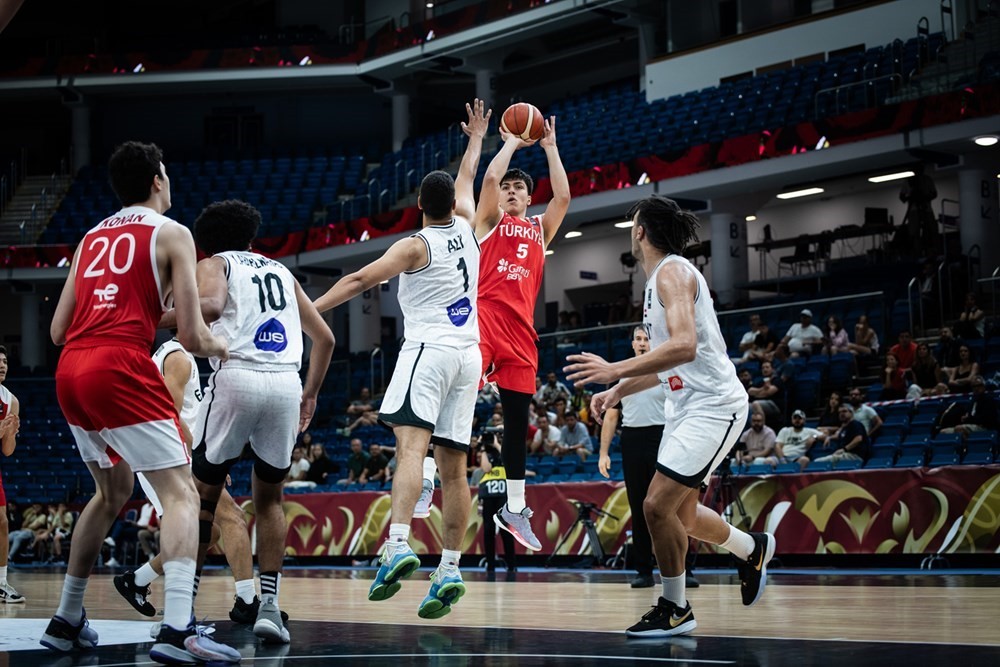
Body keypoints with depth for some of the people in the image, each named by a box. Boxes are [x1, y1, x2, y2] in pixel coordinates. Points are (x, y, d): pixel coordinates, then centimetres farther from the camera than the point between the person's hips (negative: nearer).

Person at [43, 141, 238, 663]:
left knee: (113, 491, 26)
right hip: (121, 367, -7)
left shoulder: (91, 238, 23)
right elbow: (190, 336, -2)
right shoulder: (172, 234, 5)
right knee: (181, 493, -6)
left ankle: (65, 621, 29)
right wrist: (218, 347, 19)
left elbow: (57, 331, 20)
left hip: (69, 370, 7)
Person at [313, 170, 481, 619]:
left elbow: (361, 280, -15)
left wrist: (309, 309, -16)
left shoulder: (416, 246, -4)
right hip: (469, 354, 6)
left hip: (428, 348, -6)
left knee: (411, 447, -23)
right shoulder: (467, 231, 12)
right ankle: (450, 569, 0)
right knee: (453, 468, 5)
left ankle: (399, 545, -43)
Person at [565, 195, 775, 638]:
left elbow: (684, 347, -30)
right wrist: (617, 392, 18)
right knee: (681, 513, 17)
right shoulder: (659, 279, 16)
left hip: (712, 406, -10)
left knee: (657, 504, -14)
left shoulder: (673, 273, -15)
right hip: (686, 405, 10)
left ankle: (675, 609, 0)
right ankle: (752, 550, 40)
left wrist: (614, 370, -31)